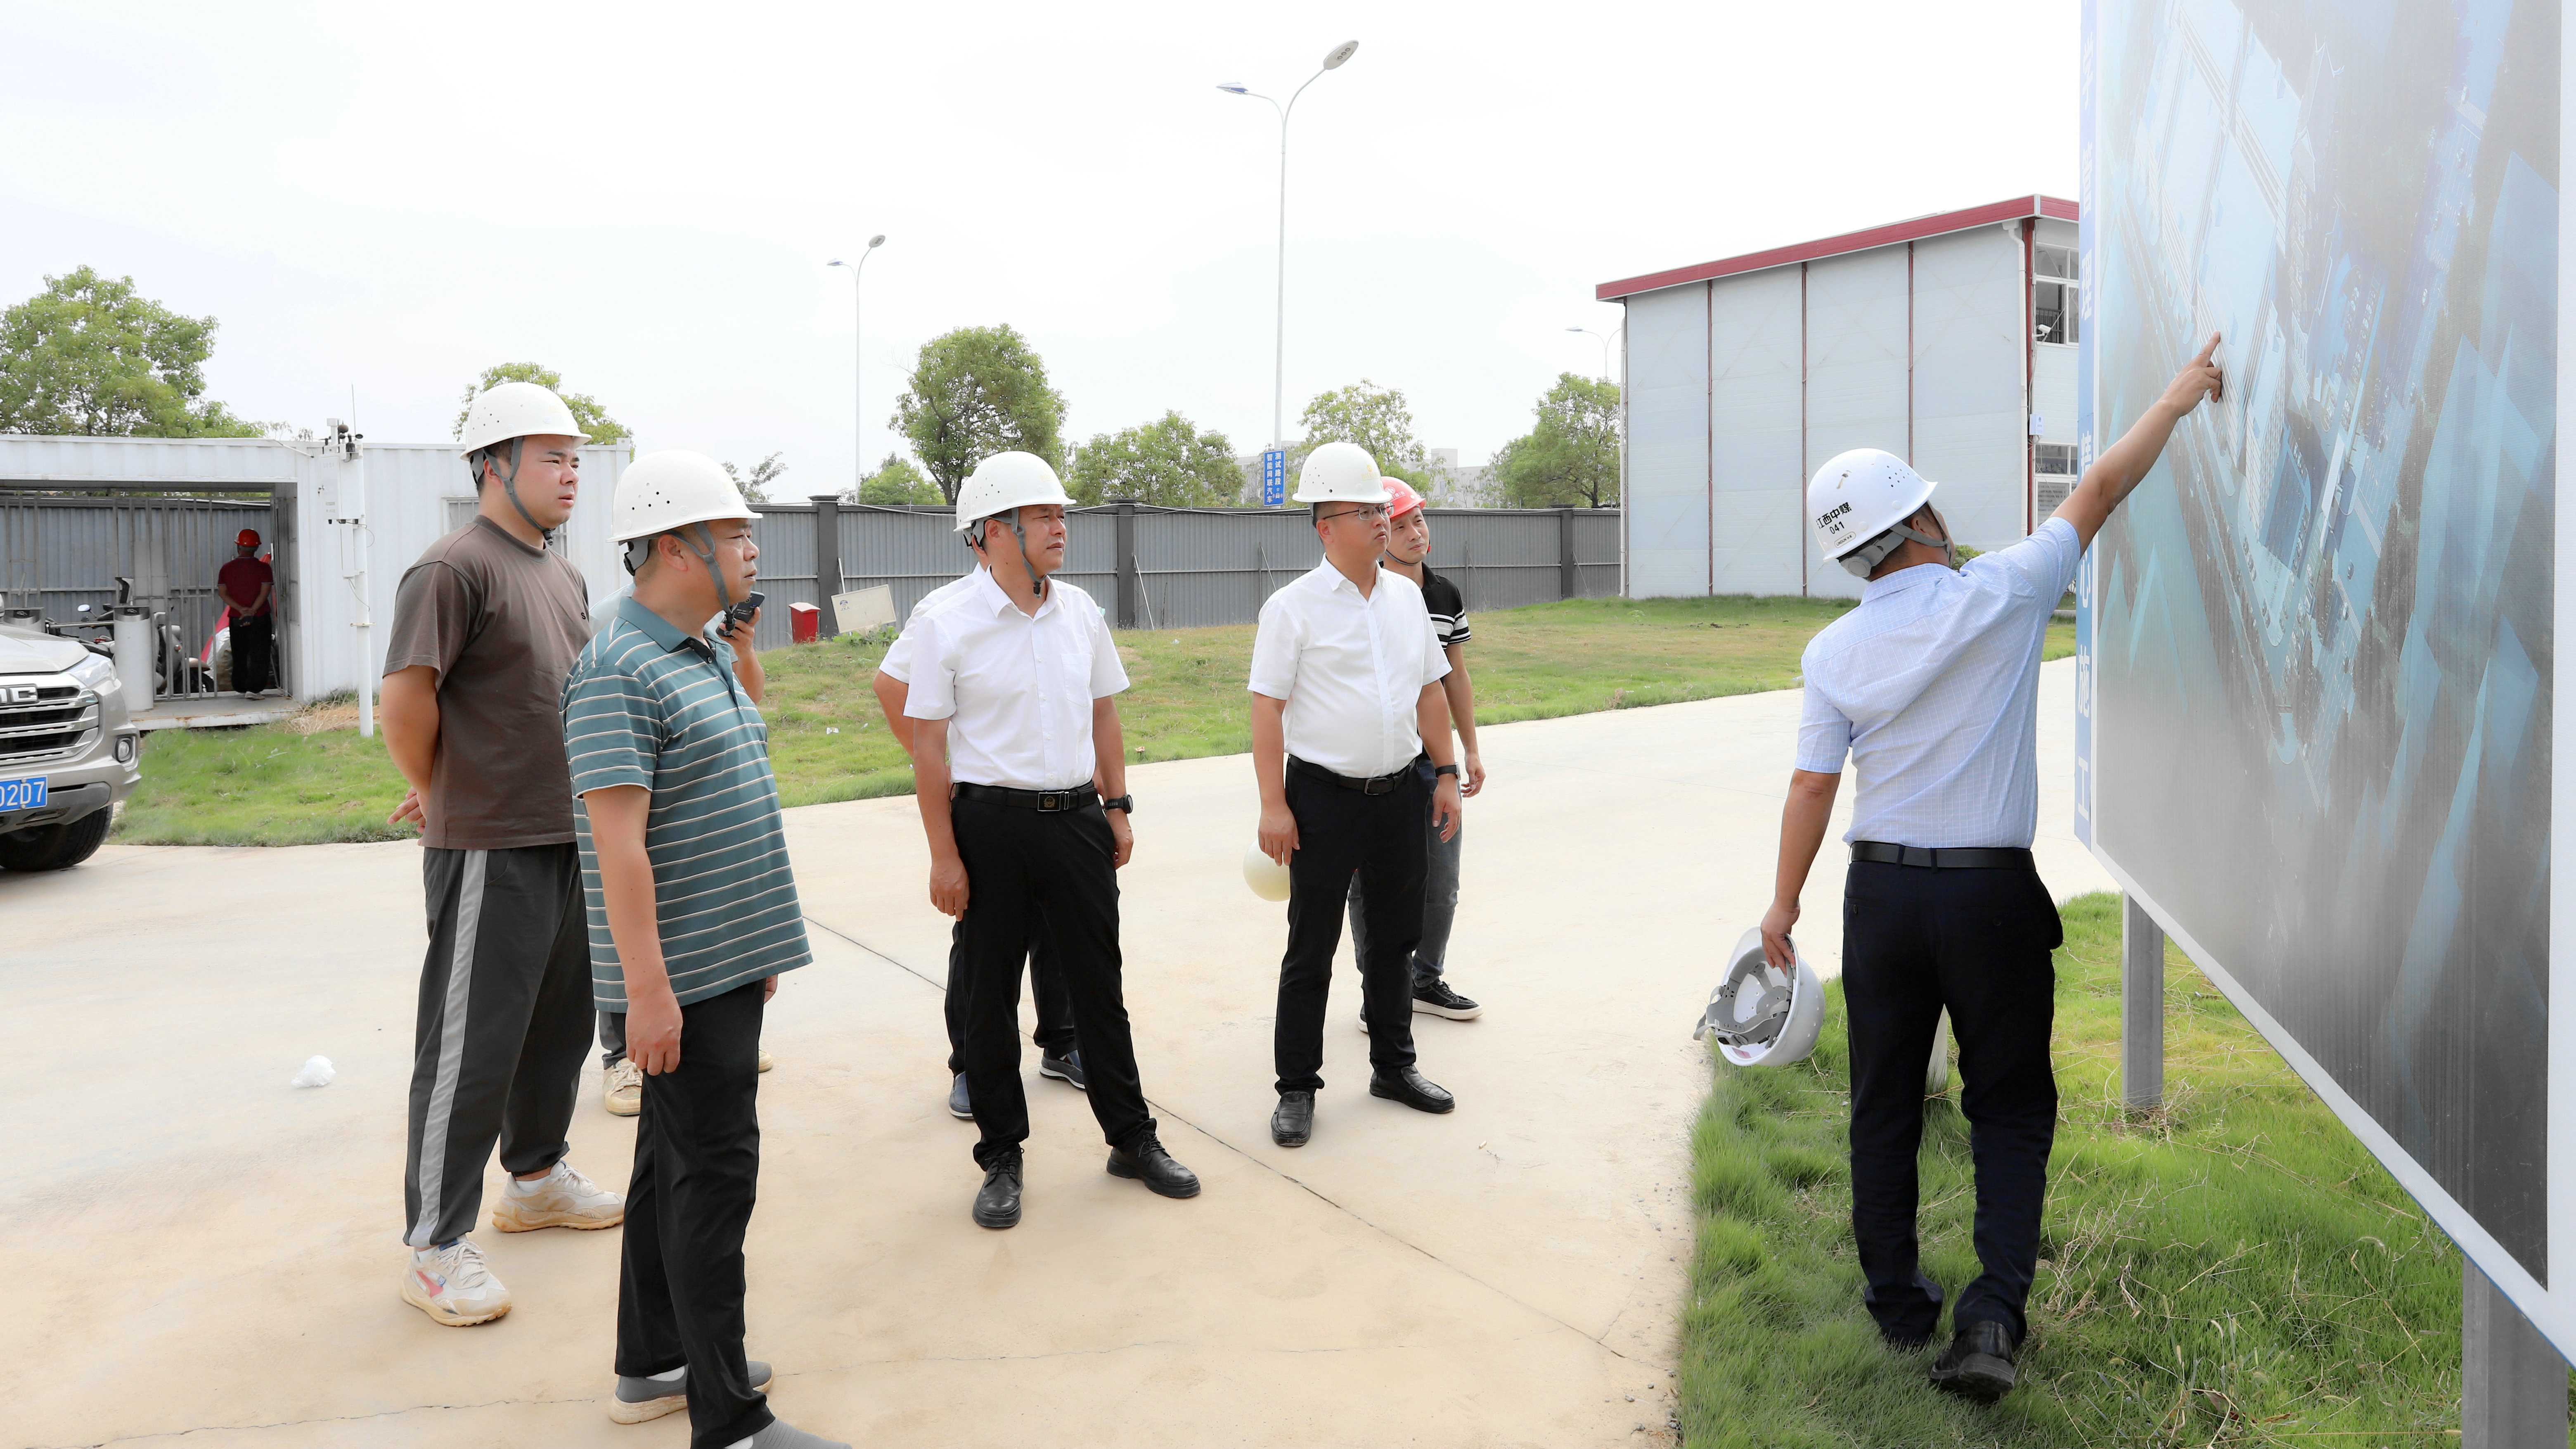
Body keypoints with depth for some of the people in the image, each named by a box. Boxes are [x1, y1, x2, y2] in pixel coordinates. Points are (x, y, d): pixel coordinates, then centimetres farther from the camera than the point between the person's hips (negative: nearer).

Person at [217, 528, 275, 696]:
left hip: (236, 619, 3)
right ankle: (254, 688, -11)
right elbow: (265, 592, -14)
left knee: (239, 655, 14)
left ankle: (240, 687, 20)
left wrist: (241, 609, -10)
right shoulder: (263, 567, -6)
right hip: (260, 618, -3)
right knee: (259, 654, -2)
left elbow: (222, 593, -4)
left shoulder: (227, 568, 2)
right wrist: (252, 611, -17)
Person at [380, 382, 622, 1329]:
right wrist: (437, 796, -3)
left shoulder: (566, 579, 15)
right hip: (491, 850, -8)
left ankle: (536, 1177, 37)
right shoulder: (454, 568, -13)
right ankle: (436, 1246, 9)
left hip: (570, 838, 8)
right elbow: (407, 698, -17)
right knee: (471, 1047, -2)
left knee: (559, 1023, 19)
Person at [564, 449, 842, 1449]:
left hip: (726, 963, 10)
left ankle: (652, 1365, 31)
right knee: (714, 1176, -5)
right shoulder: (618, 671, -17)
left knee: (673, 1161, 17)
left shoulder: (707, 654, 13)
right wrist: (648, 989, -24)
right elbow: (620, 844, -22)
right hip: (682, 975, -10)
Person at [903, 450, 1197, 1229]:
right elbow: (929, 745, -8)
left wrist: (1117, 807, 11)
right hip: (990, 823, -4)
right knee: (989, 995, 7)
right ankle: (1001, 1158, 23)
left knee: (1099, 983, 12)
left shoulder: (1080, 611, 5)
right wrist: (944, 856, -10)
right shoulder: (950, 625, -9)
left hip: (1076, 818, 4)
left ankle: (1132, 1138, 26)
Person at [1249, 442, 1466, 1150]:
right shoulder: (1293, 606, -9)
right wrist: (1274, 805, -15)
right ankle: (1297, 1089, 14)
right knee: (1311, 950, 2)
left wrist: (1445, 773, 10)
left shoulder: (1407, 595, 8)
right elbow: (1267, 707, -11)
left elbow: (1431, 691, 14)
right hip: (1325, 797, -5)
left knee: (1396, 935, 16)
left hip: (1401, 792, 6)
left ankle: (1393, 1065, 32)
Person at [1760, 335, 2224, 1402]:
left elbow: (1812, 786, -1)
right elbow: (2099, 492, 3)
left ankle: (1898, 1303, 24)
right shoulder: (1998, 597, -9)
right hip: (1992, 893, -2)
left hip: (1883, 892, 2)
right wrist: (2177, 400, 18)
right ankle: (1993, 1311, -3)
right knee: (2010, 1109, 10)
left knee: (1884, 1104, 14)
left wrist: (1786, 901, 11)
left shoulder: (1835, 651, -3)